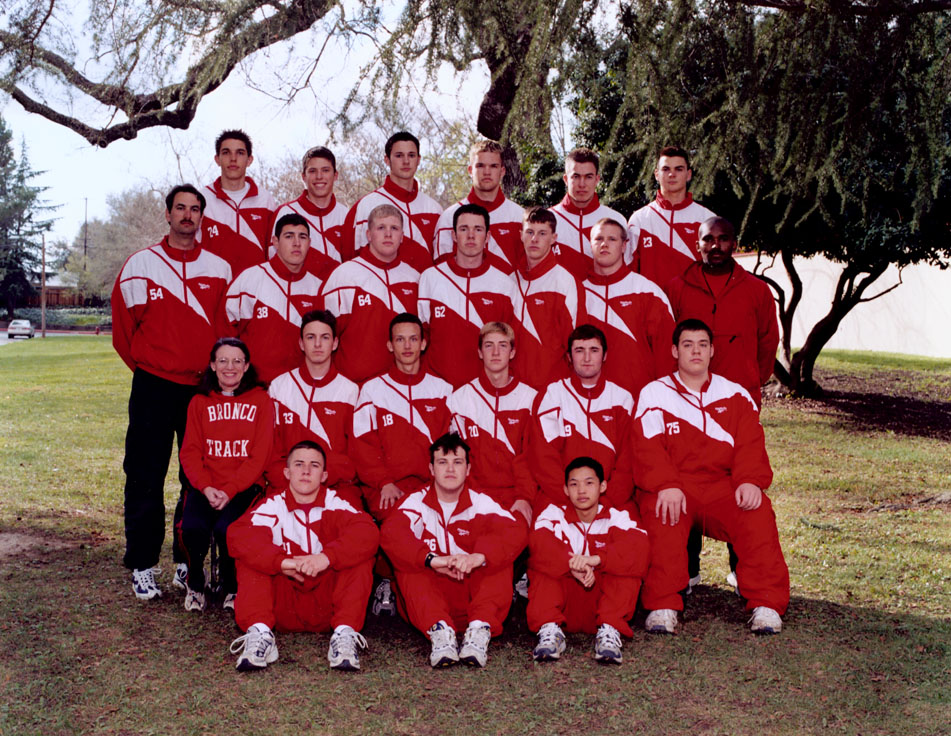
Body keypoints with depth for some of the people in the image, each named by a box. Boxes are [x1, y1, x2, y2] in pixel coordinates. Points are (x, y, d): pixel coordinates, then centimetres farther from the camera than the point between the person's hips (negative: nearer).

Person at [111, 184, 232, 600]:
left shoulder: (220, 270, 7)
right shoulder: (140, 265, 3)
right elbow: (123, 325, 9)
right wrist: (144, 364, 9)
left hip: (204, 389, 2)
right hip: (153, 387, -1)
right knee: (145, 479, 0)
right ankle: (142, 566, 10)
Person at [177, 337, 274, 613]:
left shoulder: (260, 400, 6)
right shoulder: (199, 402, 13)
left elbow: (259, 455, -2)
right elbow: (190, 452, 6)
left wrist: (229, 490, -15)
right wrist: (206, 487, -13)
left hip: (245, 485, -2)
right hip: (204, 485, 2)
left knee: (226, 528, -31)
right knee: (193, 527, -28)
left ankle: (232, 588, -2)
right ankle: (194, 584, 3)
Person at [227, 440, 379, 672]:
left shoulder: (336, 504, 1)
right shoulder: (273, 505, 2)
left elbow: (367, 533, -18)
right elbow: (238, 536, -17)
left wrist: (327, 557, -35)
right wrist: (280, 561, -33)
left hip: (327, 605, 0)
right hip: (283, 607, 1)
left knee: (359, 556, -19)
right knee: (249, 561, -16)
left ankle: (345, 633, -32)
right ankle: (259, 631, -34)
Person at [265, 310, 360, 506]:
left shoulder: (350, 390, 8)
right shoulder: (278, 386, 11)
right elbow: (270, 447, 10)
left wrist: (325, 475, -10)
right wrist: (285, 478, -9)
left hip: (339, 485, 0)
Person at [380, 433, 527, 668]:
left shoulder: (480, 503, 0)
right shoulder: (417, 502, -1)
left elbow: (516, 533, -18)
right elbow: (390, 534, -22)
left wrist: (478, 557, -38)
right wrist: (432, 560, -39)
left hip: (474, 592, 1)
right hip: (429, 594, 0)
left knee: (500, 562, -22)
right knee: (408, 567, -27)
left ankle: (481, 629, -41)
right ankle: (439, 630, -47)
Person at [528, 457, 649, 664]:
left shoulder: (616, 517, 1)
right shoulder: (555, 514, 3)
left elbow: (639, 546, -21)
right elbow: (538, 543, -19)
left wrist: (596, 559, -36)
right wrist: (572, 565, -37)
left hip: (602, 596, 0)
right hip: (564, 597, 0)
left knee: (628, 563, -21)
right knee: (540, 565, -21)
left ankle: (609, 631, -30)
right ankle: (549, 629, -32)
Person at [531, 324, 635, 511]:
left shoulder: (623, 398, 11)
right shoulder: (551, 394, 6)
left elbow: (627, 458, 5)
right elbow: (544, 457, -1)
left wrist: (610, 500, -10)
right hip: (559, 502, -2)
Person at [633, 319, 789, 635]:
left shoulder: (735, 395, 16)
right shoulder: (653, 393, 9)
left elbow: (751, 445, 5)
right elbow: (648, 449, -5)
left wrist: (750, 481, -16)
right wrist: (667, 486, -23)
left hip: (722, 486, 2)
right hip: (672, 488, -2)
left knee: (758, 512, -27)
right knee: (663, 515, -34)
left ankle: (766, 605, -20)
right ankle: (662, 606, -27)